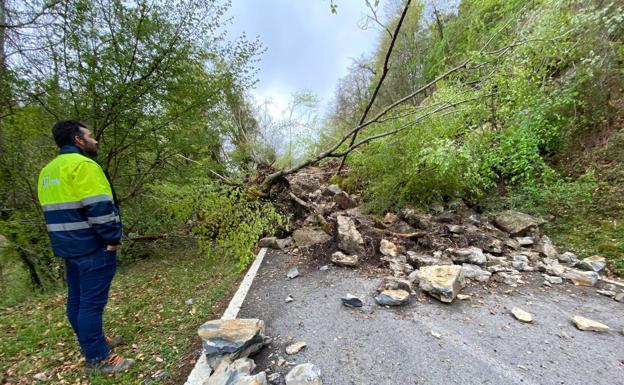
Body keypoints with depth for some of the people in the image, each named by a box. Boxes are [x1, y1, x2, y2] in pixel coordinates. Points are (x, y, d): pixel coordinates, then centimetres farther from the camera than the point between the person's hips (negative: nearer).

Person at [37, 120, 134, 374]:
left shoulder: (48, 171, 15)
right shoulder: (83, 165, -16)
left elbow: (56, 209, 18)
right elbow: (99, 208, -23)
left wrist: (65, 239, 22)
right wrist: (112, 238, -15)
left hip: (69, 244, 10)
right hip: (92, 245, -10)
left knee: (77, 298, 17)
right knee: (92, 301, -2)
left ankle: (91, 342, 33)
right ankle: (97, 357, 9)